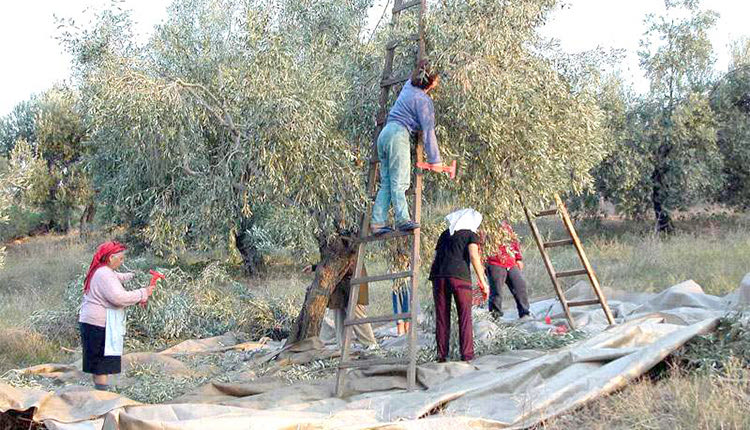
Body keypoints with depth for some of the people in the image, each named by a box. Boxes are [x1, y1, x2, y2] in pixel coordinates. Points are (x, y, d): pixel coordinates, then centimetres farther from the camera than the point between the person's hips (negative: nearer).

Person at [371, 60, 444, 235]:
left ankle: (378, 222, 0)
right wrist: (434, 159, -3)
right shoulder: (423, 100, -5)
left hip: (384, 134, 8)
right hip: (398, 135, -8)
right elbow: (428, 130, -6)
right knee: (399, 181, -11)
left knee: (386, 182, 5)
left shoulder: (408, 86, 15)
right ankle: (402, 219, -19)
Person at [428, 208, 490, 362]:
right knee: (465, 316, 0)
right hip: (459, 276, -4)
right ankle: (467, 355, -6)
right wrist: (483, 282, -6)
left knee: (441, 317, 6)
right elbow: (474, 257, -5)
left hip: (438, 275, 4)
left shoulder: (445, 234, 24)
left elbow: (436, 257, 18)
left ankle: (442, 355, 3)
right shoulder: (470, 234, 10)